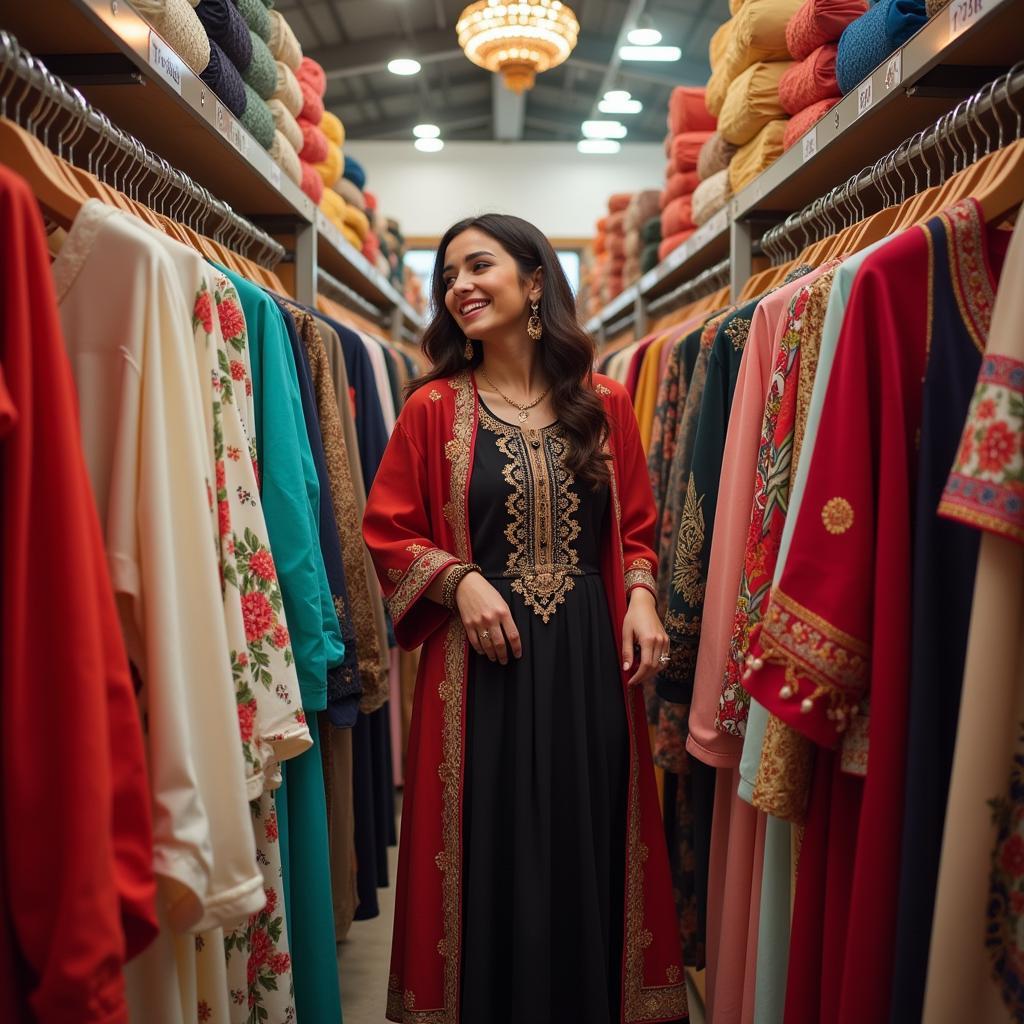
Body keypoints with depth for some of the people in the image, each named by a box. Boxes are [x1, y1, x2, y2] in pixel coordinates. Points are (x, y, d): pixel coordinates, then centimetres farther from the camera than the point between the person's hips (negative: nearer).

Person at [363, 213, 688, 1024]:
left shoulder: (604, 403, 5)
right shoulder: (434, 408, 0)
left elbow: (636, 525, 12)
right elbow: (387, 535, 2)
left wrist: (641, 596, -5)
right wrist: (460, 579, -12)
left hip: (589, 661, 2)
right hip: (480, 664, -1)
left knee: (588, 852, 10)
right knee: (491, 860, 7)